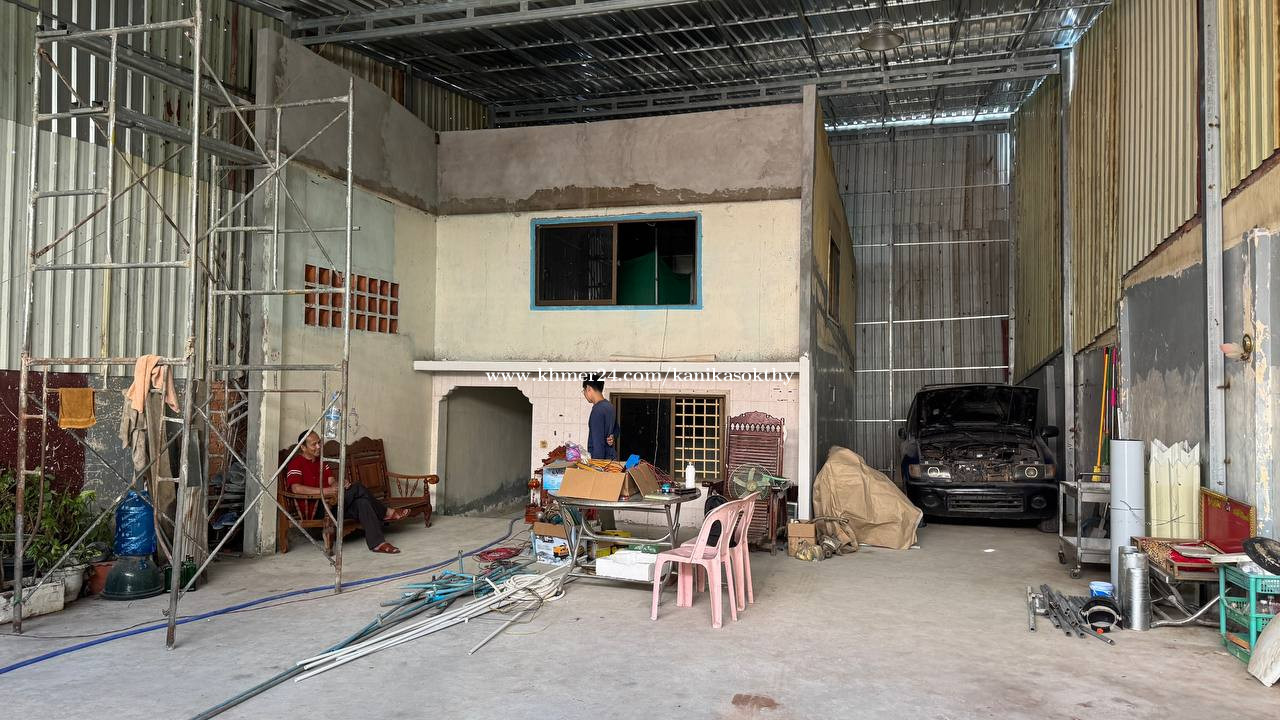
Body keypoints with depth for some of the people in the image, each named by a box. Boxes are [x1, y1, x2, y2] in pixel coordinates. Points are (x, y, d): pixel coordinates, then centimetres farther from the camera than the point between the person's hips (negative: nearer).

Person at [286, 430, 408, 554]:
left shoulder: (321, 461, 22)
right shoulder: (296, 463, -6)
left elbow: (332, 482, 14)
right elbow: (296, 488, -23)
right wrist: (324, 491, -30)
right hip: (314, 509, -8)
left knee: (362, 502, -21)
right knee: (357, 489, -22)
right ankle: (386, 513, -9)